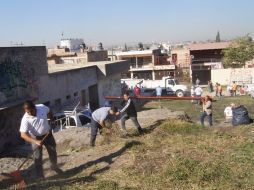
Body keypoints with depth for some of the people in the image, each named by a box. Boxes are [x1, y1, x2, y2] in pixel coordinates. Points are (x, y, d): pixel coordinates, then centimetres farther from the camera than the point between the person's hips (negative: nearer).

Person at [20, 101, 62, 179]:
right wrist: (35, 141, -38)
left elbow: (48, 113, 4)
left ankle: (54, 166, 42)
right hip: (36, 137, -3)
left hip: (47, 134, 3)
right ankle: (39, 175, 15)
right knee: (38, 156, -1)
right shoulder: (25, 119, -28)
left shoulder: (42, 107, -21)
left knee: (53, 151, 16)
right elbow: (23, 134, -30)